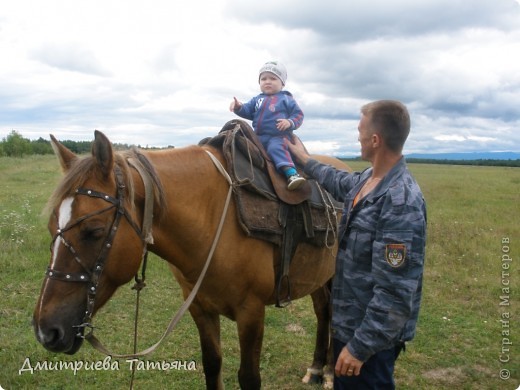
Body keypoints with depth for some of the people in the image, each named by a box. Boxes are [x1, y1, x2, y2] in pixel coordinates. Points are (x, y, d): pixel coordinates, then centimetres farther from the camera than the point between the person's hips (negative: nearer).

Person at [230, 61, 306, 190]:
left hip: (278, 137, -6)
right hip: (259, 137, 7)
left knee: (275, 148, -35)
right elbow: (247, 111, 11)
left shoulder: (286, 99, 6)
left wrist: (290, 122, -18)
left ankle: (291, 173, -49)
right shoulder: (257, 100, 18)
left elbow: (298, 115, 2)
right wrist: (238, 107, -11)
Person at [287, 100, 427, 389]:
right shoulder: (368, 179, -1)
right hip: (348, 321, 9)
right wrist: (305, 160, 34)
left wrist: (360, 346, -24)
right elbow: (341, 183, 26)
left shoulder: (401, 202, -30)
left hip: (372, 334, -9)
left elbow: (394, 293, -30)